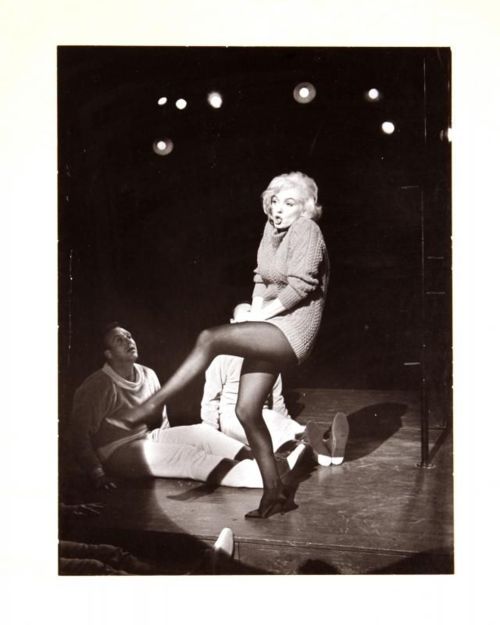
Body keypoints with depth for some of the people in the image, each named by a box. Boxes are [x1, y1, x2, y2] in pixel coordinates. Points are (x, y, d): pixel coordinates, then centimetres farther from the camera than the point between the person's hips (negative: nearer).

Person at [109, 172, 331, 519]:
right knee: (247, 410, 3)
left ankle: (150, 407, -19)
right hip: (270, 331, 9)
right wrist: (256, 312, 3)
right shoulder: (273, 228, 15)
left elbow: (299, 286, -16)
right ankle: (274, 492, 12)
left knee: (210, 338, -26)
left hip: (293, 329, -9)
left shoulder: (306, 230, -8)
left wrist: (261, 315, -12)